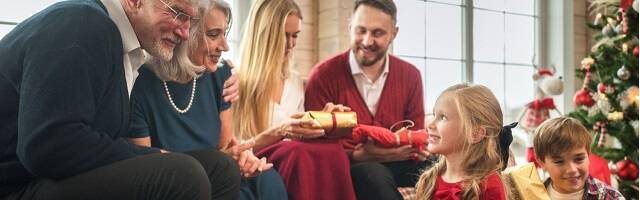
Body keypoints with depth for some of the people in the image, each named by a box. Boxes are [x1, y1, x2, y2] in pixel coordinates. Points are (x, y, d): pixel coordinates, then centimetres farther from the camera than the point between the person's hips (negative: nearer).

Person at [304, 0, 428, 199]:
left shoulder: (410, 75, 6)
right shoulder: (323, 76, -6)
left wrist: (395, 150, -17)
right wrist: (361, 155, -25)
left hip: (396, 164, 4)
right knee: (375, 175, -37)